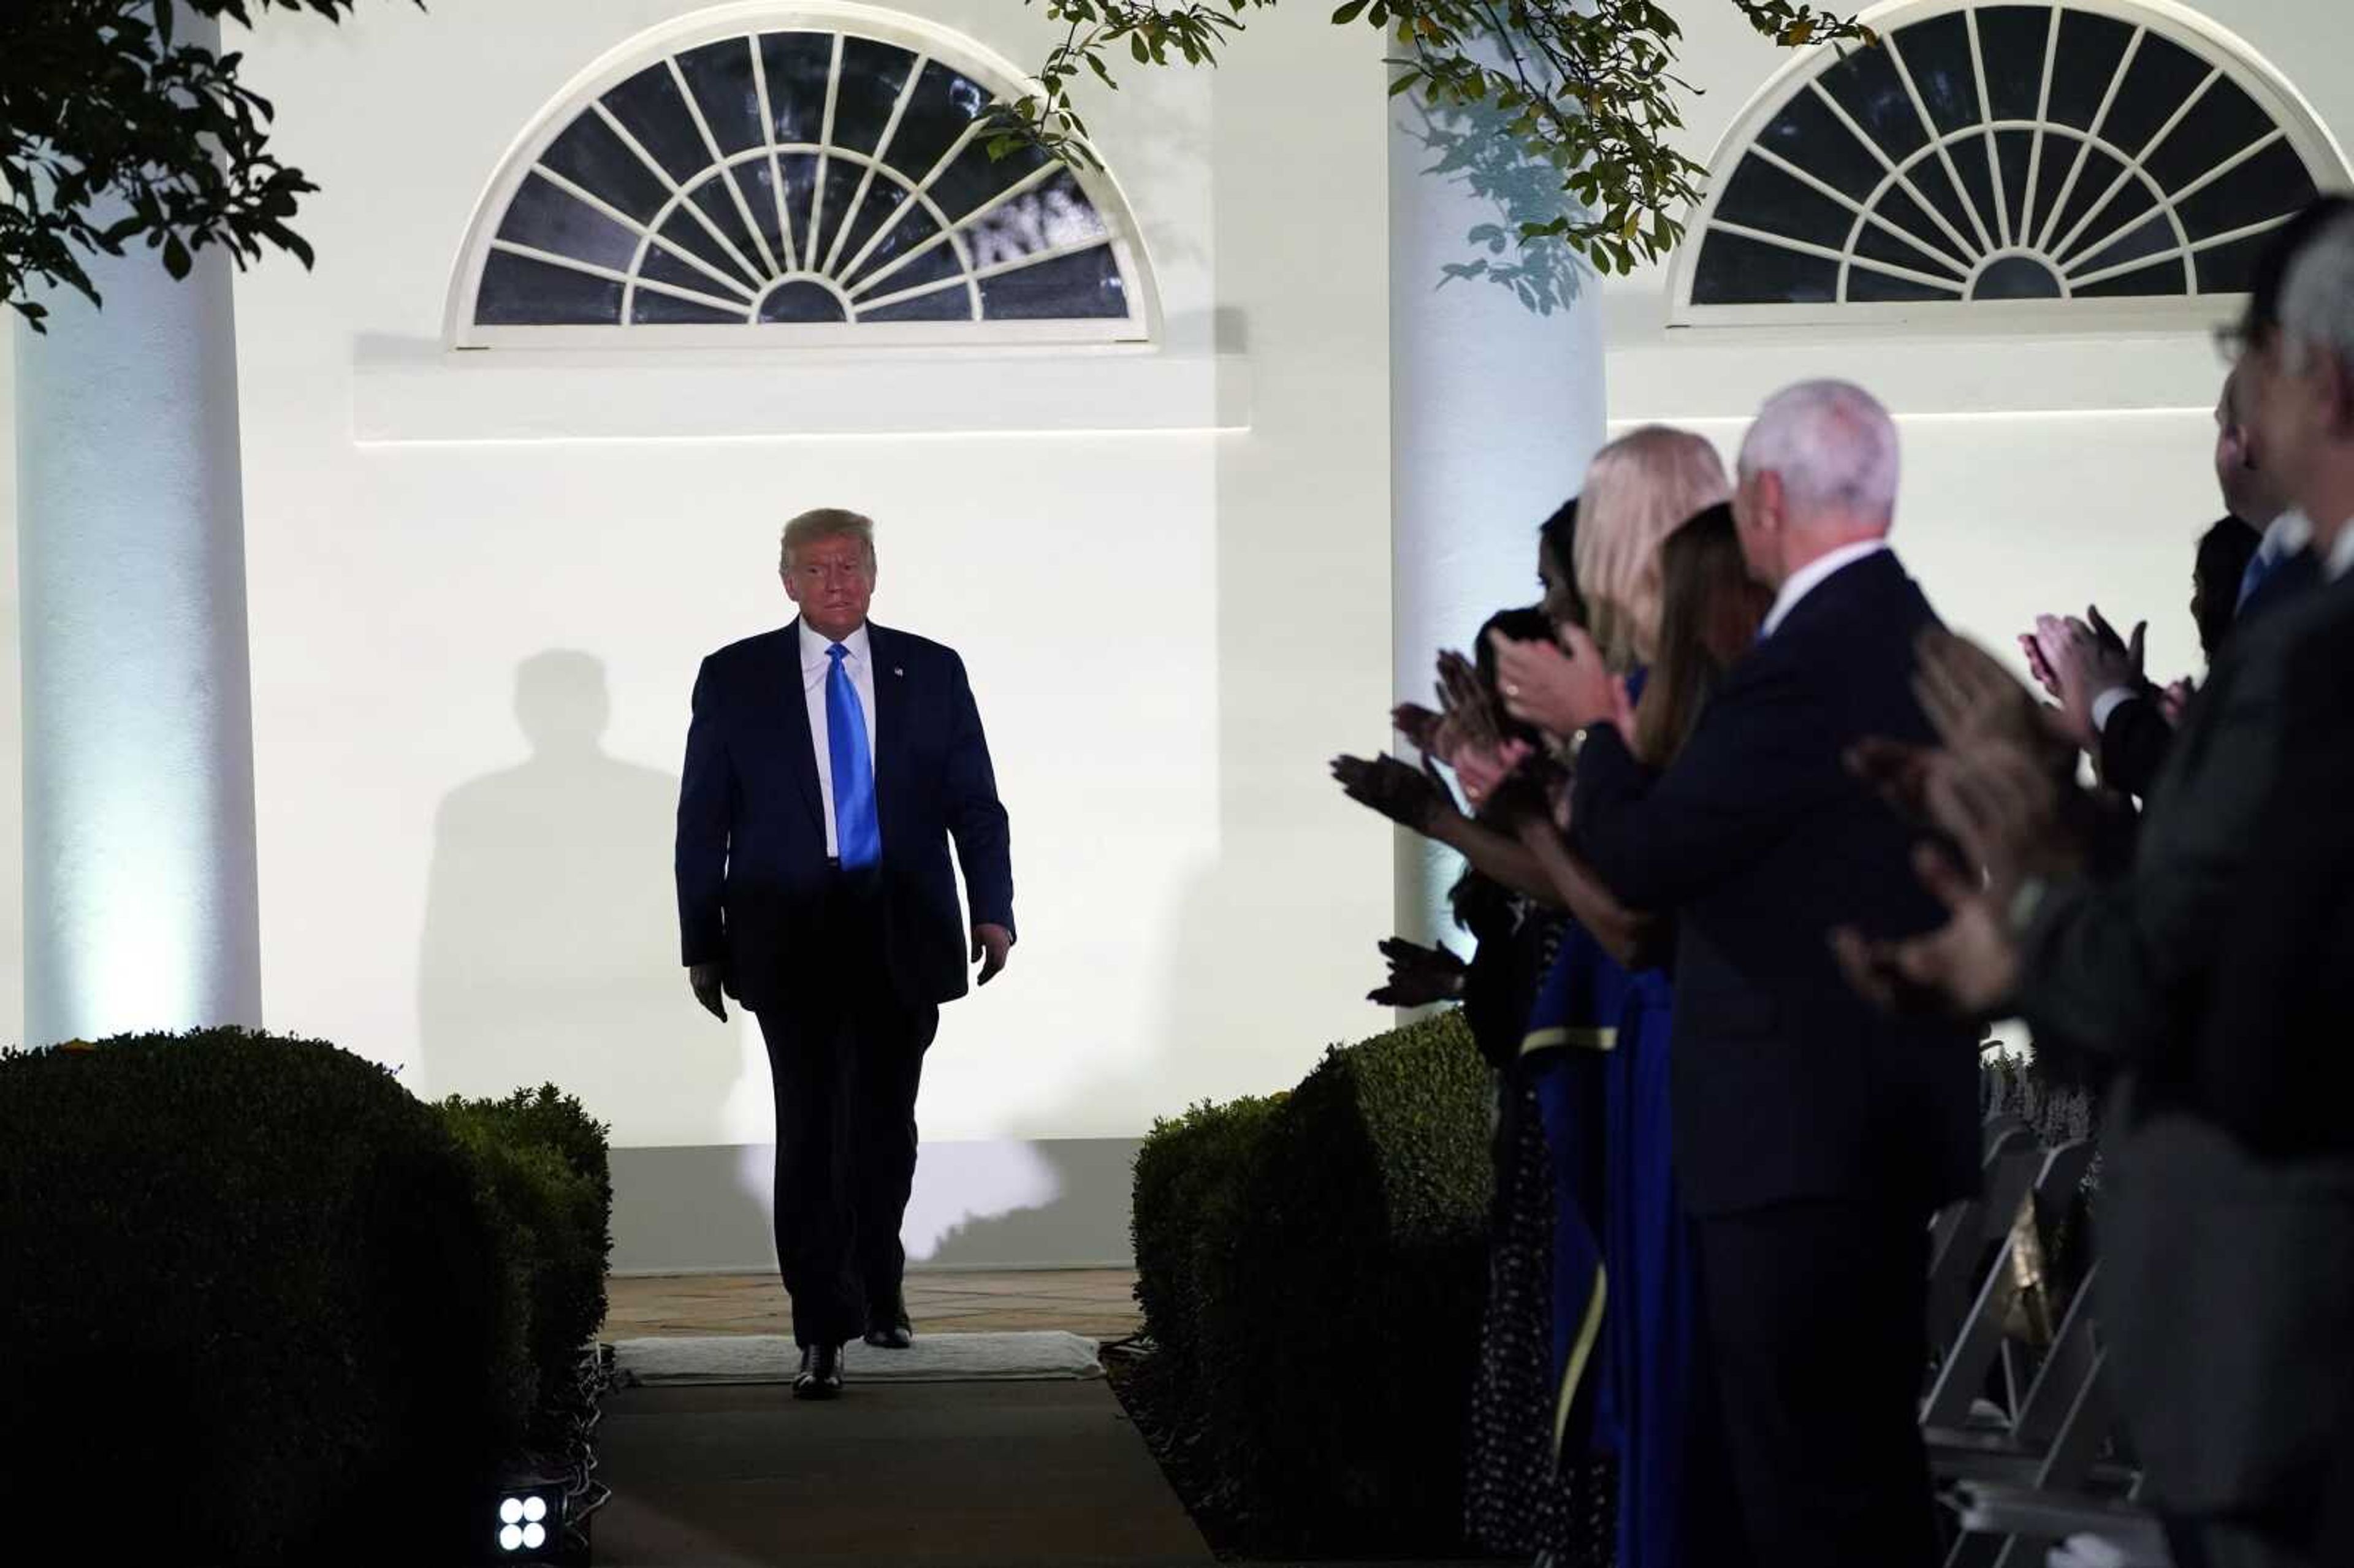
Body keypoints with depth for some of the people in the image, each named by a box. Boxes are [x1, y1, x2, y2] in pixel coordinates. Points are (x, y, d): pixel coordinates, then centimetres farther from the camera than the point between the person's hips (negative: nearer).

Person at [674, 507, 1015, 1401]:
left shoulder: (931, 673, 7)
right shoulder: (735, 679, 4)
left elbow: (975, 803, 6)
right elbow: (702, 821, 5)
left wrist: (992, 910, -7)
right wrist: (702, 943, 2)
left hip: (901, 931, 2)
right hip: (790, 936, -2)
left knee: (884, 1125, 10)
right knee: (808, 1130, -8)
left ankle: (876, 1289, 31)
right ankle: (821, 1332, -6)